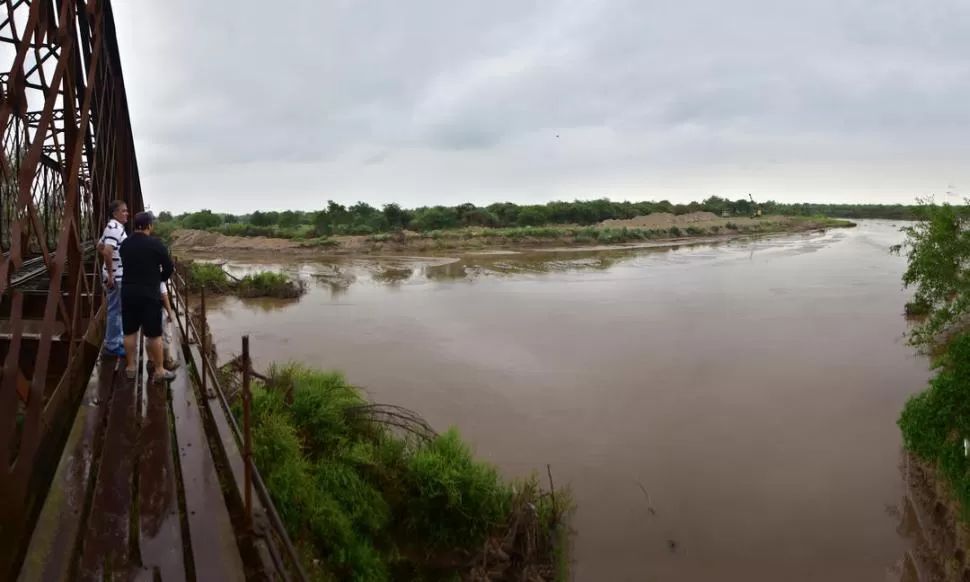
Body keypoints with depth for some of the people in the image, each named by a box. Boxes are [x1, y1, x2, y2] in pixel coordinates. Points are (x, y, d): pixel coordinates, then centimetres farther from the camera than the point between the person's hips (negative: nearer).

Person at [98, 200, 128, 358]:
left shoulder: (114, 227, 13)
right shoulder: (115, 228, -19)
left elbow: (100, 246, 25)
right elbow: (107, 251, -30)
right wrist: (110, 275, -26)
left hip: (119, 275, 10)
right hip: (116, 277, -10)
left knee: (119, 310, 18)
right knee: (115, 310, -2)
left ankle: (118, 340, 29)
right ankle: (112, 345, 6)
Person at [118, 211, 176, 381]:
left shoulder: (125, 244, 6)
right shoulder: (155, 244, -11)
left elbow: (127, 265, 11)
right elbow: (169, 267, -5)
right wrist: (161, 278, 15)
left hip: (128, 293, 5)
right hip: (149, 294, -5)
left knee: (130, 331, 14)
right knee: (154, 334, 1)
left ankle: (131, 366, 22)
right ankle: (159, 370, 6)